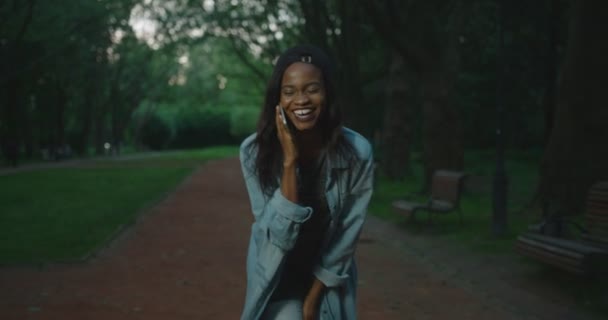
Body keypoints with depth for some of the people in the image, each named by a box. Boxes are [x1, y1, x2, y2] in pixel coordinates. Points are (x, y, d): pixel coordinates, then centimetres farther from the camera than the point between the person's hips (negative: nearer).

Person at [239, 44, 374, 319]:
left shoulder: (357, 153, -22)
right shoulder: (254, 151, -21)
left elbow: (347, 235, -12)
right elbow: (277, 234, -26)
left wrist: (313, 296, -5)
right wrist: (289, 161, -33)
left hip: (329, 279, 1)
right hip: (276, 278, -1)